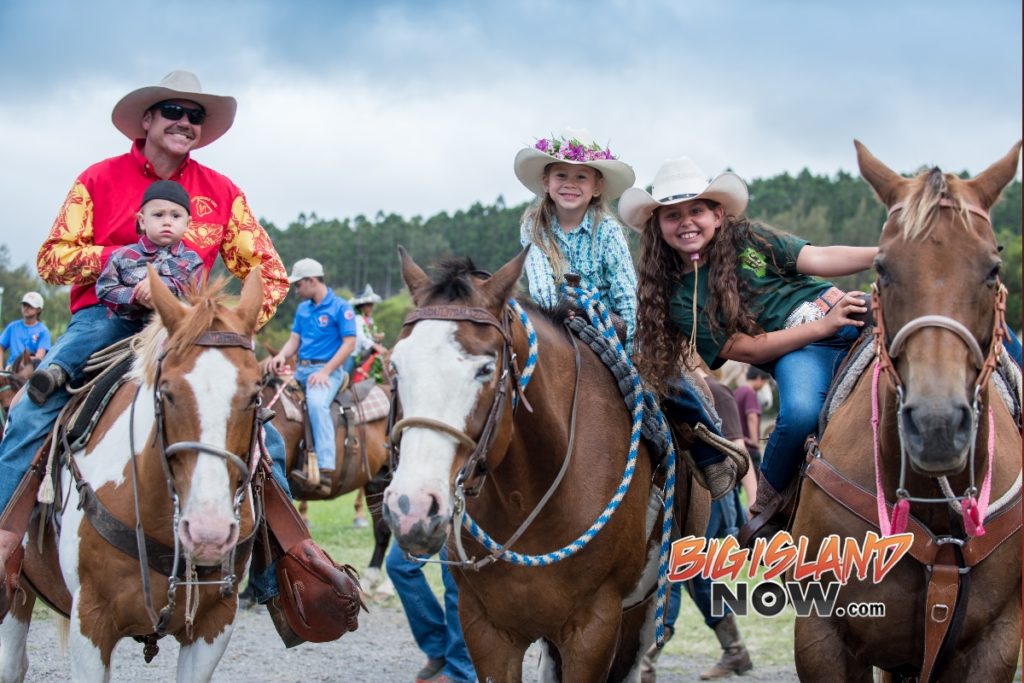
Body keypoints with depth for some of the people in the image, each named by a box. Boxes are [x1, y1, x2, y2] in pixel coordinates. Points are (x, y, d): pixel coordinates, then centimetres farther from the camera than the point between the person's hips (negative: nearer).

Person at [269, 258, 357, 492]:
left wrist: (325, 372, -18)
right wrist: (282, 356, -8)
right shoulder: (302, 309, 17)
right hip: (300, 370, 8)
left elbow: (349, 343, -10)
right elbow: (294, 339, 16)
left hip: (326, 369, -8)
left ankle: (325, 468, -43)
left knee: (317, 403, -35)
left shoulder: (340, 307, -5)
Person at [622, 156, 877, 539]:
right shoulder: (680, 299, 1)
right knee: (800, 412, -34)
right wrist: (823, 326, -16)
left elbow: (818, 259, 2)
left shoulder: (747, 238, 8)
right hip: (795, 350, -3)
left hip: (841, 308, 3)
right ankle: (766, 503, -11)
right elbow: (746, 349, -7)